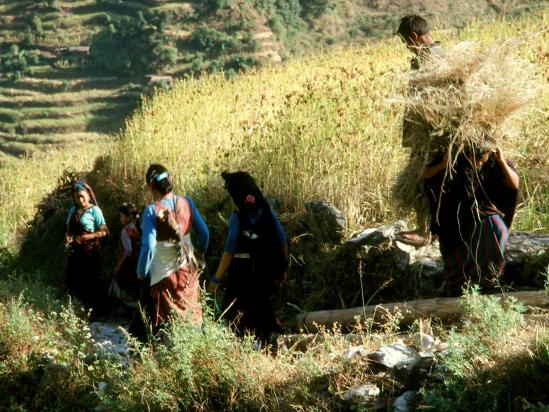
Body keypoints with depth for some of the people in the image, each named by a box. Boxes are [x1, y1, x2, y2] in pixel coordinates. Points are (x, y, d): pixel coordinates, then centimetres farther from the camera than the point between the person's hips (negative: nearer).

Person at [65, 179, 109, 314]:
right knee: (74, 282, 8)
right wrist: (68, 237, -7)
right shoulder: (73, 210, 11)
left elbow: (103, 232, -10)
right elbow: (68, 229, 15)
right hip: (75, 251, 6)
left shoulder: (95, 210, -7)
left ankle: (95, 312, 7)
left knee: (91, 283, 0)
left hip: (90, 252, -6)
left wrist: (86, 237, -19)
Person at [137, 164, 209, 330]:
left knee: (167, 321, 5)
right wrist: (199, 257, 20)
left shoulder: (152, 211, -20)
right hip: (189, 269, 5)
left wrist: (141, 274, -8)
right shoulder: (187, 202, -5)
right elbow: (204, 234, 2)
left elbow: (148, 247, -23)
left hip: (164, 273, -5)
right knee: (191, 313, 19)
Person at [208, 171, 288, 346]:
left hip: (243, 272, -5)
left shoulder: (238, 217, -14)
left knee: (231, 308, 8)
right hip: (266, 271, 5)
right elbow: (282, 241, 4)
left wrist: (216, 278, -14)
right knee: (261, 305, 20)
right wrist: (281, 268, 16)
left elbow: (229, 250, -17)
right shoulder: (267, 212, 1)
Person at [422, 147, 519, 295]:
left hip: (483, 213, 0)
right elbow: (425, 174, -13)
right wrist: (442, 165, -32)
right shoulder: (455, 160, -17)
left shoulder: (493, 164, -15)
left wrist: (502, 162, -31)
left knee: (496, 228, -32)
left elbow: (515, 184, -17)